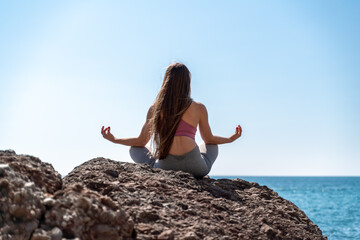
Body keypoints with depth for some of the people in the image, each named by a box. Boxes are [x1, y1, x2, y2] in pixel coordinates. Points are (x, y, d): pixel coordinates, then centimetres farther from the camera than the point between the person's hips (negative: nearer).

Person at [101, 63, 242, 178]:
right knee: (212, 146, 34)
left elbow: (141, 142, 16)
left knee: (134, 149, 29)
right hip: (194, 168, 0)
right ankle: (194, 178, 10)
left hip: (164, 167, 0)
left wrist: (114, 139, 33)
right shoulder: (199, 108, 6)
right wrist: (231, 139, 39)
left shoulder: (155, 109, 8)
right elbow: (209, 139, 20)